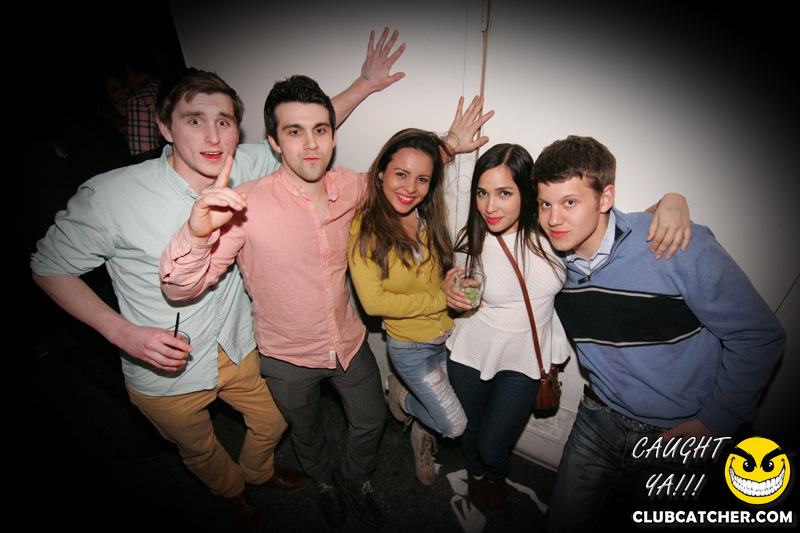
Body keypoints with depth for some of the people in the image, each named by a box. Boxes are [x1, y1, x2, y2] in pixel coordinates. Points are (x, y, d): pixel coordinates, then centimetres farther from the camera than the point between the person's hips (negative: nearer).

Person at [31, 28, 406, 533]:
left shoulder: (242, 168, -16)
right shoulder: (108, 196, -26)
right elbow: (50, 266, -11)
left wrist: (364, 84, -4)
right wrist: (123, 332, -24)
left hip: (239, 348, 3)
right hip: (164, 371, -2)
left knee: (272, 420, 25)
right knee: (200, 451, 26)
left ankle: (257, 470, 63)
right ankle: (233, 490, 63)